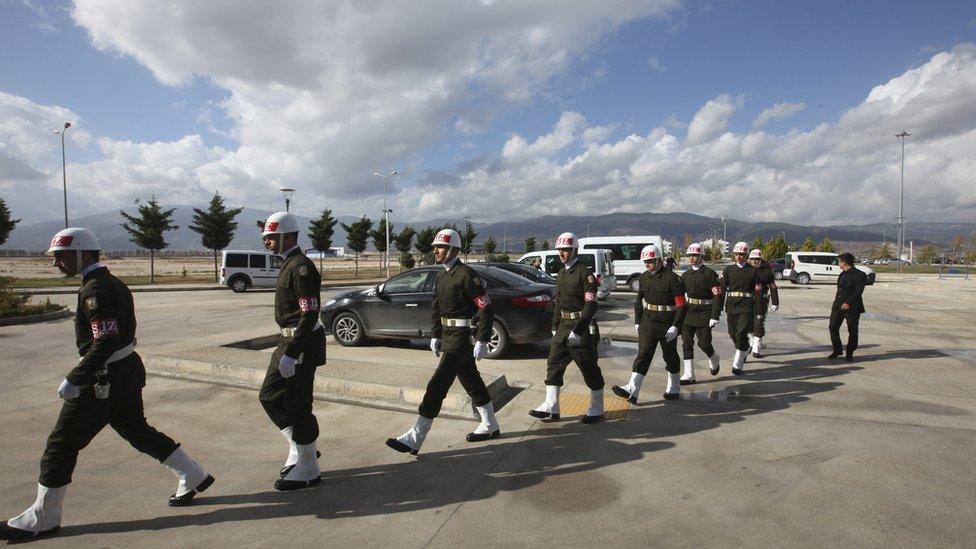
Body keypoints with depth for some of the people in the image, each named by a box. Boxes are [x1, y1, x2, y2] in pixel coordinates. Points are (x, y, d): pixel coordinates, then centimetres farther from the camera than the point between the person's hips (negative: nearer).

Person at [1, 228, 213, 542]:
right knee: (137, 430, 18)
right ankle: (194, 477, 23)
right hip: (127, 371, 10)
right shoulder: (112, 283, 11)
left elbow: (106, 342, -26)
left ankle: (42, 519, 18)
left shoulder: (95, 290, -19)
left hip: (104, 379, -10)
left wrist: (73, 380, -23)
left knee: (62, 444, 3)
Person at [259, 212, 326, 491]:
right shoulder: (289, 264, 14)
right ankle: (299, 449, 28)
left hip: (302, 343, -11)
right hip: (289, 339, 11)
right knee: (270, 396, 17)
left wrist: (291, 354, -26)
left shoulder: (301, 267, -18)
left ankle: (307, 470, 13)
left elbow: (310, 314, -24)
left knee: (297, 406, -2)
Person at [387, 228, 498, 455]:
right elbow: (436, 309, 21)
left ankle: (415, 438, -6)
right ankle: (490, 427, 33)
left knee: (437, 385, -10)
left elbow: (486, 308, -18)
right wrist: (435, 336, 15)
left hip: (462, 337, -10)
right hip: (448, 336, 10)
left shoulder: (466, 275, -15)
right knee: (471, 382, 18)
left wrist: (481, 341, -19)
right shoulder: (441, 277, 13)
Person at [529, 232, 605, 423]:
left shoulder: (585, 273, -13)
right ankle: (551, 408, 13)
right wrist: (555, 326, 15)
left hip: (582, 328, -8)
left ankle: (597, 409, 17)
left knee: (590, 369, 2)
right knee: (553, 364, 7)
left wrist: (577, 330, -23)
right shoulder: (561, 273, 14)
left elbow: (591, 305, -19)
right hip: (564, 326, 8)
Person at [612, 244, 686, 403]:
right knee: (643, 355, -6)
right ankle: (632, 390, -15)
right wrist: (637, 322, 12)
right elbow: (639, 300, 15)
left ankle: (673, 387, 34)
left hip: (667, 326, -4)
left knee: (670, 357, 13)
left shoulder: (671, 278, -13)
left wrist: (675, 326, -18)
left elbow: (681, 305, -14)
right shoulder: (643, 278, 5)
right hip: (648, 324, 4)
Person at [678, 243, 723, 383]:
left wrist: (715, 316, -16)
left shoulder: (710, 274, -7)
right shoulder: (685, 275, 10)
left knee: (704, 343, -1)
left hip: (704, 314, -5)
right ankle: (689, 375, 8)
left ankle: (714, 360, 33)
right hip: (687, 313, 5)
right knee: (686, 344, 2)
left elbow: (717, 296, -10)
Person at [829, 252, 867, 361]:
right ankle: (837, 350, 14)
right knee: (833, 327, 1)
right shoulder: (843, 274, 15)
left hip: (852, 307, -7)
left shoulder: (859, 275, -9)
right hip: (838, 305, 7)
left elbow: (858, 291, -18)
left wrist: (848, 303, -26)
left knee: (852, 331, 3)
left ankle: (849, 353, 15)